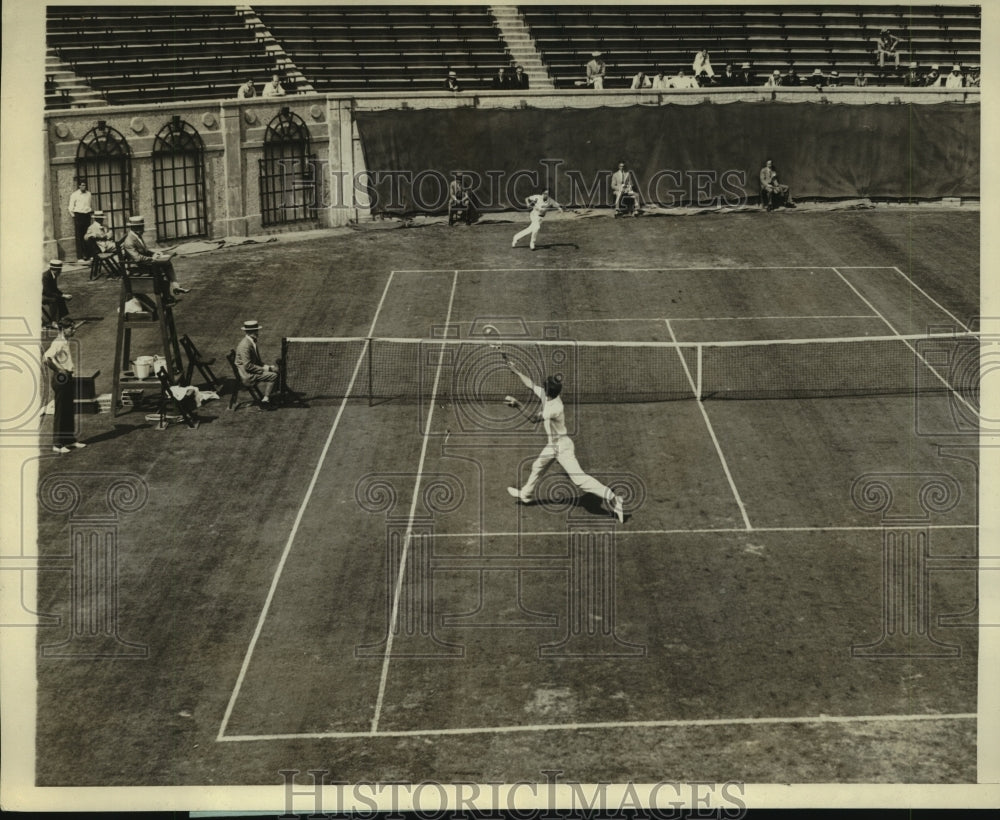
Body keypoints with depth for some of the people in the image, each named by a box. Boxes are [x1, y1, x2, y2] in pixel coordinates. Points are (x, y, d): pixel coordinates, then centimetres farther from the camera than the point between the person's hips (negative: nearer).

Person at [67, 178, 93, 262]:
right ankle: (79, 257, -6)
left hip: (87, 215, 5)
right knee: (79, 237, -5)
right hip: (78, 215, -5)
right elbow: (71, 208, -1)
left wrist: (91, 210, 8)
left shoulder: (88, 194, 12)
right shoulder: (74, 195, -2)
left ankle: (87, 256, 13)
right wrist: (73, 214, -9)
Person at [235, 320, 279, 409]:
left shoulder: (252, 341, 10)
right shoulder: (245, 345, -22)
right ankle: (265, 400, -6)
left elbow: (257, 360, 19)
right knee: (273, 376, -16)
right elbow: (247, 366, -25)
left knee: (275, 369, 2)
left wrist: (266, 366, 1)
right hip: (247, 375, -10)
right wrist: (264, 369, -19)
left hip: (253, 371, 10)